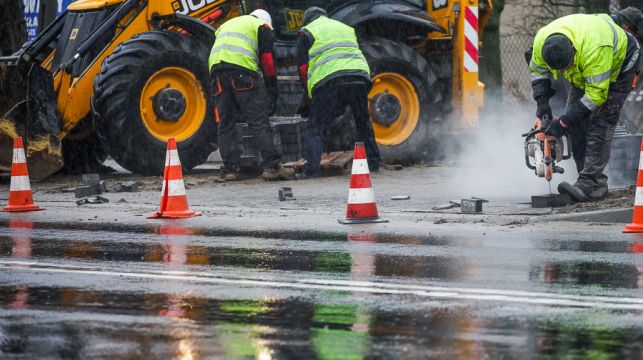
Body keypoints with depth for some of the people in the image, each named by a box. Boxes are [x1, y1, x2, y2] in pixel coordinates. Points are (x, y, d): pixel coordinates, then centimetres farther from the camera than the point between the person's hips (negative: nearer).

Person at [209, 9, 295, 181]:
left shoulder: (226, 25, 36)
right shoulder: (262, 27, 19)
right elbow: (268, 62, 9)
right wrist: (273, 94, 11)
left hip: (216, 68, 5)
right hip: (243, 69, -5)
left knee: (225, 124, 8)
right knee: (259, 122, -4)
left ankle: (230, 168, 4)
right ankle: (271, 166, -9)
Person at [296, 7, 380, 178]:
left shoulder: (306, 32, 16)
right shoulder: (347, 29, 32)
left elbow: (303, 67, 10)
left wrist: (311, 92, 19)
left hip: (329, 81, -4)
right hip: (360, 77, 4)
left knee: (316, 127, 0)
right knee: (363, 123, 22)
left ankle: (312, 168, -14)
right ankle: (372, 162, 24)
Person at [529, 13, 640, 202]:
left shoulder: (594, 48, -45)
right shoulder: (541, 42, -26)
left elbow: (596, 93, -38)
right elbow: (538, 70, -2)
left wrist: (563, 122, -34)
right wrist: (542, 102, -13)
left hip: (618, 64, -7)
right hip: (583, 72, 7)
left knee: (599, 122, -19)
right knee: (575, 124, -4)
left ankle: (590, 183, -23)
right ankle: (594, 181, 0)